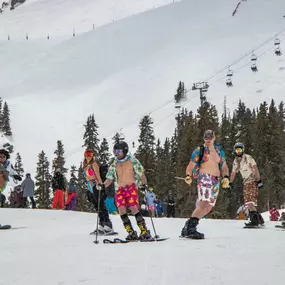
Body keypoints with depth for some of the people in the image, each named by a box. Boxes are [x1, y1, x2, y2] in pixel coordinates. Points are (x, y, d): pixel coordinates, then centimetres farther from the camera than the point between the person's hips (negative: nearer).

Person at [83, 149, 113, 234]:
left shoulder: (94, 164, -5)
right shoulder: (86, 166, 18)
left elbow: (98, 175, -16)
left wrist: (99, 184, -31)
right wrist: (89, 190, 23)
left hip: (96, 187, -8)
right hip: (91, 188, 8)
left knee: (101, 207, -10)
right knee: (97, 207, 9)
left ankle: (108, 226, -11)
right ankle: (101, 226, 11)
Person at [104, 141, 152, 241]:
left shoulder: (132, 160, 4)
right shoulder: (114, 164, 14)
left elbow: (141, 173, 9)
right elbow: (109, 179, 10)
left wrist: (144, 184, -1)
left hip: (131, 188, -4)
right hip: (119, 190, 4)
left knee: (134, 209, -16)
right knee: (121, 210, -13)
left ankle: (145, 232, -11)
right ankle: (132, 233, -8)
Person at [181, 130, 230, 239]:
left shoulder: (220, 151, 20)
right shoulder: (199, 150, 5)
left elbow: (224, 167, 20)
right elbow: (190, 166, 2)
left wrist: (226, 177, 0)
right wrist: (188, 176, -17)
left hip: (216, 182, 6)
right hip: (204, 178, -6)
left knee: (209, 207, 3)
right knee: (204, 203, -23)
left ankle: (188, 228, 8)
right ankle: (190, 228, -27)